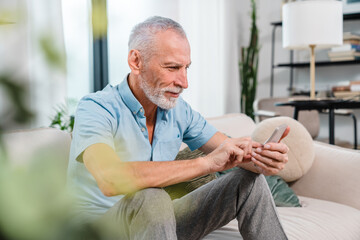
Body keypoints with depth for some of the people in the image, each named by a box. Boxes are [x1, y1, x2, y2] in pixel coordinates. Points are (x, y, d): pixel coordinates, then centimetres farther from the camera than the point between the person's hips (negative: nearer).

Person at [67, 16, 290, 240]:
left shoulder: (180, 111, 3)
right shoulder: (96, 109, -20)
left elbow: (232, 152, 1)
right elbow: (110, 180, -39)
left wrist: (261, 158, -25)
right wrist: (207, 163, -36)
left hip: (160, 221, 7)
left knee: (250, 180, 0)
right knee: (151, 197, -39)